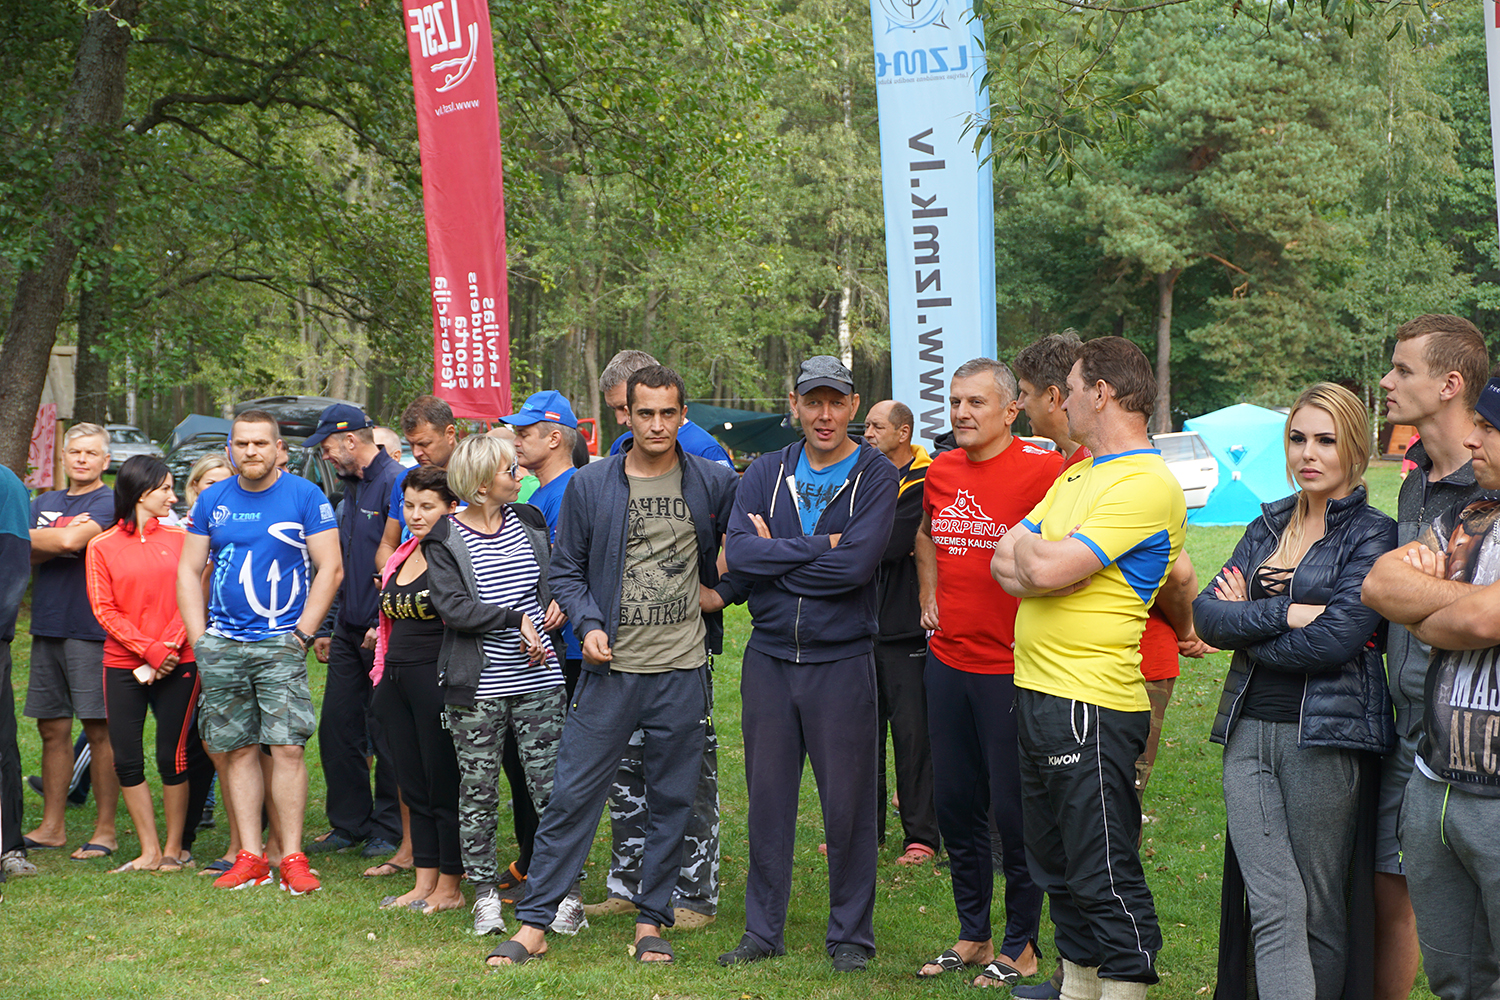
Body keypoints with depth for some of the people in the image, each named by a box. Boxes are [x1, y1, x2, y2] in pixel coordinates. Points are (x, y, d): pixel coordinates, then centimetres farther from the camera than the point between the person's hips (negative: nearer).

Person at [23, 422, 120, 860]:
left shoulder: (108, 504, -4)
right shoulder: (44, 503, 17)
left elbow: (71, 541, -19)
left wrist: (34, 538, -1)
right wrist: (59, 540, -11)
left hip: (91, 628, -6)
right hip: (47, 627, 7)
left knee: (100, 730, -2)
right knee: (53, 729, 10)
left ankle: (105, 830, 3)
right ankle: (52, 827, 18)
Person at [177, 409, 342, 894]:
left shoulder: (305, 497, -1)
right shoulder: (212, 500, 9)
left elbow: (330, 569, -3)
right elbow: (189, 569, 12)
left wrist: (302, 633, -8)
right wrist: (199, 639, 3)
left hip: (280, 643, -3)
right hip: (222, 646, 3)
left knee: (288, 748, -9)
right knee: (239, 750, 5)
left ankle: (291, 857, -4)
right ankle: (250, 855, 10)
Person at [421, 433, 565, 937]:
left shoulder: (528, 521, 9)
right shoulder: (444, 540, -3)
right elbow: (454, 609, -14)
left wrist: (542, 632, 4)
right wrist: (516, 620, -16)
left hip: (539, 682, 3)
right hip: (478, 688, -3)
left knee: (551, 789, 0)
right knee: (477, 794, 5)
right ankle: (485, 895, 16)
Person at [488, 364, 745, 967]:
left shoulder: (715, 484, 3)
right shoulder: (590, 486, 1)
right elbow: (565, 571, 6)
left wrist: (723, 592, 4)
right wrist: (589, 623, -9)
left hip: (682, 672, 1)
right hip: (610, 668, -1)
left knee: (672, 801, 8)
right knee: (572, 796, -2)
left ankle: (652, 921, 21)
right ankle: (533, 924, 6)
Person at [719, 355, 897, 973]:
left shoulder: (875, 476, -4)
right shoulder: (765, 474, 6)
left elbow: (857, 563, -19)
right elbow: (738, 552, -9)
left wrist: (775, 554, -11)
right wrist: (819, 547, -15)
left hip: (841, 660, -3)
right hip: (769, 657, 3)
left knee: (847, 802, 4)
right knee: (767, 799, 9)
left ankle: (851, 934, 17)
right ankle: (763, 930, 20)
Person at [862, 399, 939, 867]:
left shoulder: (924, 482, -10)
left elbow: (890, 546, -19)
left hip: (906, 626, -7)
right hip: (862, 627, 7)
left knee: (912, 732, -1)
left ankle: (922, 835, 7)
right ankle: (865, 828, 19)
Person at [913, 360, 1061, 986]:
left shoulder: (1042, 469, -13)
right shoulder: (941, 471, 8)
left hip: (1011, 667, -6)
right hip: (947, 659, 7)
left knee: (1013, 809, 1)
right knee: (955, 804, 14)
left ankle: (1020, 946, 16)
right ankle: (973, 935, 28)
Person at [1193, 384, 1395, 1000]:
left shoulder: (1372, 534, -2)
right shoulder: (1269, 526, 15)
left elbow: (1336, 638, -15)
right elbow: (1206, 613, 3)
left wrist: (1245, 627, -3)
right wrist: (1283, 614, -12)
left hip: (1324, 737, -4)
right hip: (1249, 730, 5)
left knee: (1320, 912, 4)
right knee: (1273, 908, -5)